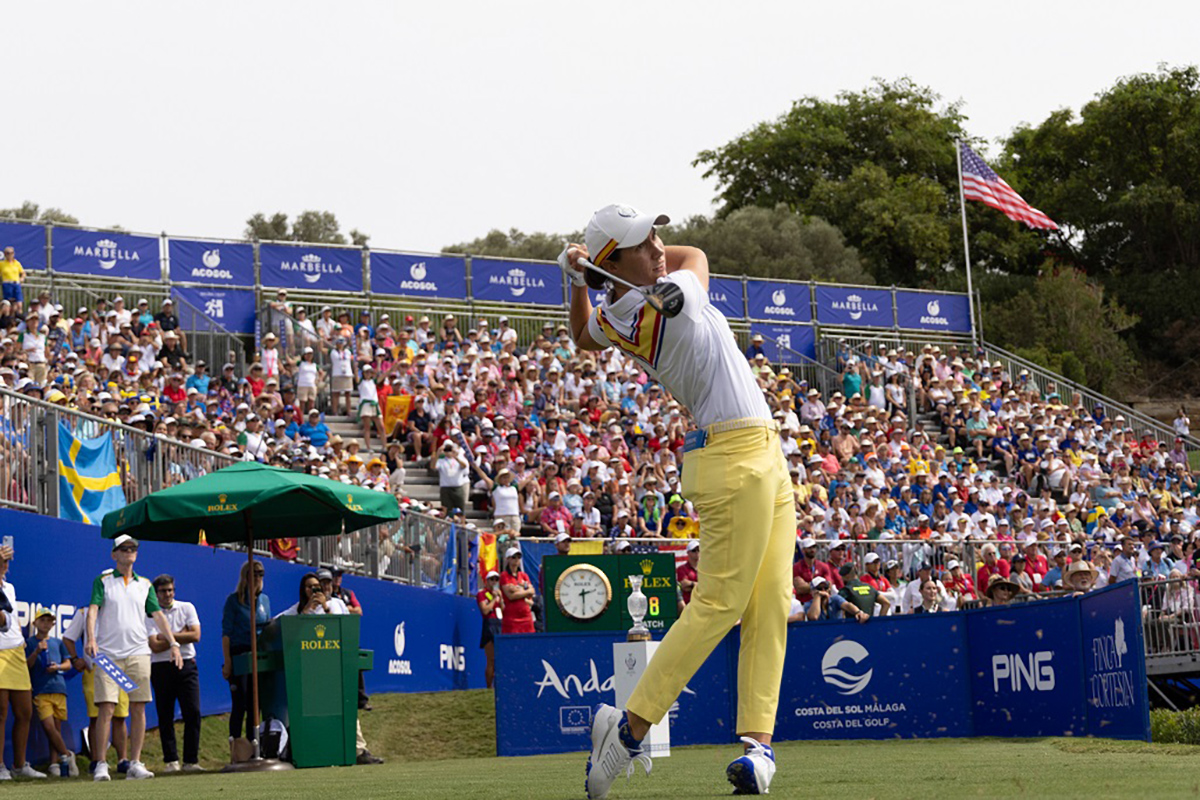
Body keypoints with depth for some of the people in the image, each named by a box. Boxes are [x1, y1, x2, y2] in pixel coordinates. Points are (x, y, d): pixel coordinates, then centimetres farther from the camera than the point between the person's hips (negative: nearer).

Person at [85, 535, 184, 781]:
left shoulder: (145, 585, 14)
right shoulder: (103, 581, 5)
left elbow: (158, 615, 12)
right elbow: (93, 609, -6)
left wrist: (173, 643, 3)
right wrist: (91, 638, -22)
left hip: (138, 653, 3)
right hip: (108, 653, -3)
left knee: (138, 708, 0)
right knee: (106, 708, -10)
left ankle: (135, 763, 6)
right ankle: (100, 764, -6)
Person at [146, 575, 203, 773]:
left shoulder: (187, 608, 9)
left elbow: (195, 636, -3)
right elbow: (155, 646, -9)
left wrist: (168, 636, -7)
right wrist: (181, 636, -5)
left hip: (187, 666, 1)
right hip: (161, 668, -1)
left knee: (193, 712, -7)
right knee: (165, 716, -1)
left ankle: (190, 760, -3)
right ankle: (171, 761, 4)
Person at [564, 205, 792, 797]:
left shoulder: (611, 319, 6)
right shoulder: (672, 297, -16)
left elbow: (583, 337, 32)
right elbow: (695, 256, 7)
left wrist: (578, 276, 20)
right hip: (736, 461, -9)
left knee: (770, 605, 4)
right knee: (719, 604, -8)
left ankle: (757, 738, -2)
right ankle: (630, 728, -7)